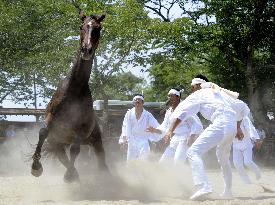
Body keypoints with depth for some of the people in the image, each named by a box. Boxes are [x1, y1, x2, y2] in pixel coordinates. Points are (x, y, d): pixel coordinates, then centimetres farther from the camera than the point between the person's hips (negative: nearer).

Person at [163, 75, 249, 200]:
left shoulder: (199, 94, 9)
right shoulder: (221, 93, 29)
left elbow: (182, 111, -3)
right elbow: (241, 109, 35)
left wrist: (171, 131, -11)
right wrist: (238, 129, 43)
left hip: (220, 125, -8)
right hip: (232, 127, 8)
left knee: (193, 152, -13)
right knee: (223, 159, 29)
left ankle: (203, 186, -31)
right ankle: (227, 192, 35)